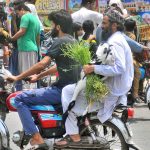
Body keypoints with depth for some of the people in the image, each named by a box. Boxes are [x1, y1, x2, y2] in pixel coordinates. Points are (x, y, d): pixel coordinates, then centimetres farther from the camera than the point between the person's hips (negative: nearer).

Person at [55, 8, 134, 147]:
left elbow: (118, 68, -31)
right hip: (117, 87, 11)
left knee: (67, 91, -11)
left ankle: (73, 136, -10)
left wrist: (93, 68, -28)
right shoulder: (118, 39, 15)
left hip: (110, 91, -11)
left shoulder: (114, 42, -18)